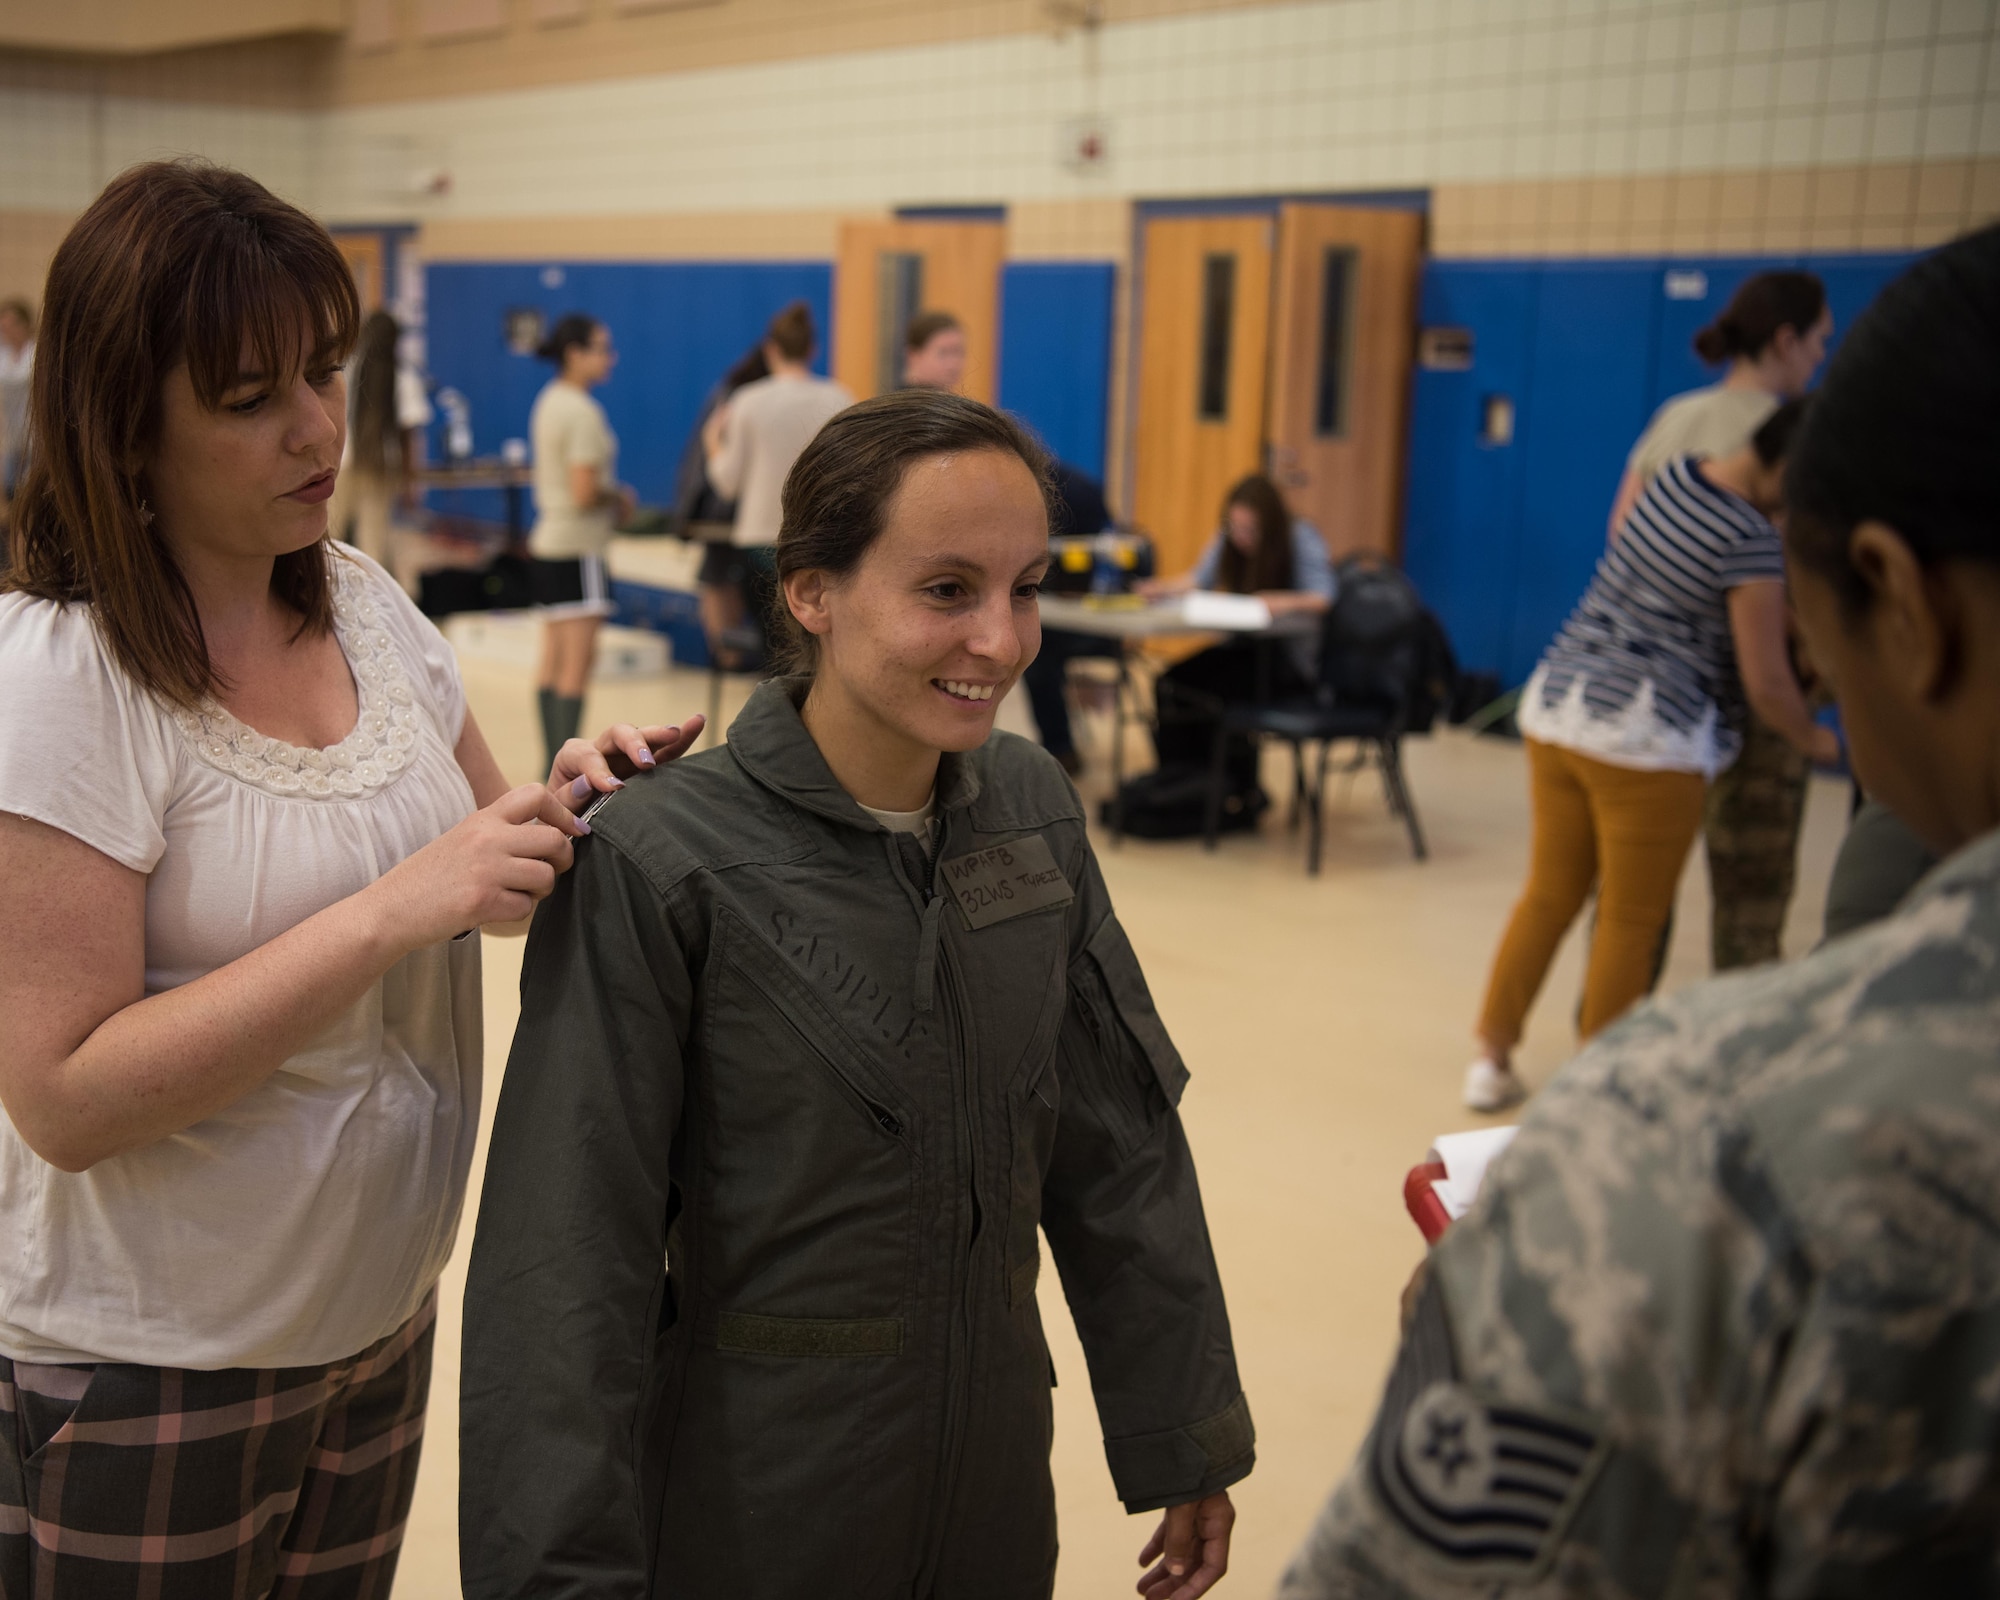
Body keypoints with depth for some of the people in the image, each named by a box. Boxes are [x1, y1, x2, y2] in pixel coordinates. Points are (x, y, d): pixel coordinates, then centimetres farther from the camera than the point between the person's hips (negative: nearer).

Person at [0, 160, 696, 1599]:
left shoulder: (363, 601, 0)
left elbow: (476, 863, 10)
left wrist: (567, 806, -12)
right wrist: (392, 913, -30)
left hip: (382, 1311, 6)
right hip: (148, 1374, -6)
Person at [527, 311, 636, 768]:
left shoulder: (548, 401, 13)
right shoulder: (582, 412, -16)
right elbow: (585, 493, -22)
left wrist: (611, 495, 9)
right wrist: (620, 498, -4)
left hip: (547, 541, 10)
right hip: (577, 548, -10)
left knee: (553, 661, 10)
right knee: (578, 661, -8)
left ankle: (554, 763, 15)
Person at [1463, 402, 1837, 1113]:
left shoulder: (1673, 476, 6)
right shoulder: (1751, 542, -15)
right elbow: (1767, 685, -14)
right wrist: (1816, 740, 7)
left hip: (1556, 705, 7)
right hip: (1646, 739, -7)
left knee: (1548, 895, 16)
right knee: (1631, 922, 6)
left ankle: (1491, 1059, 22)